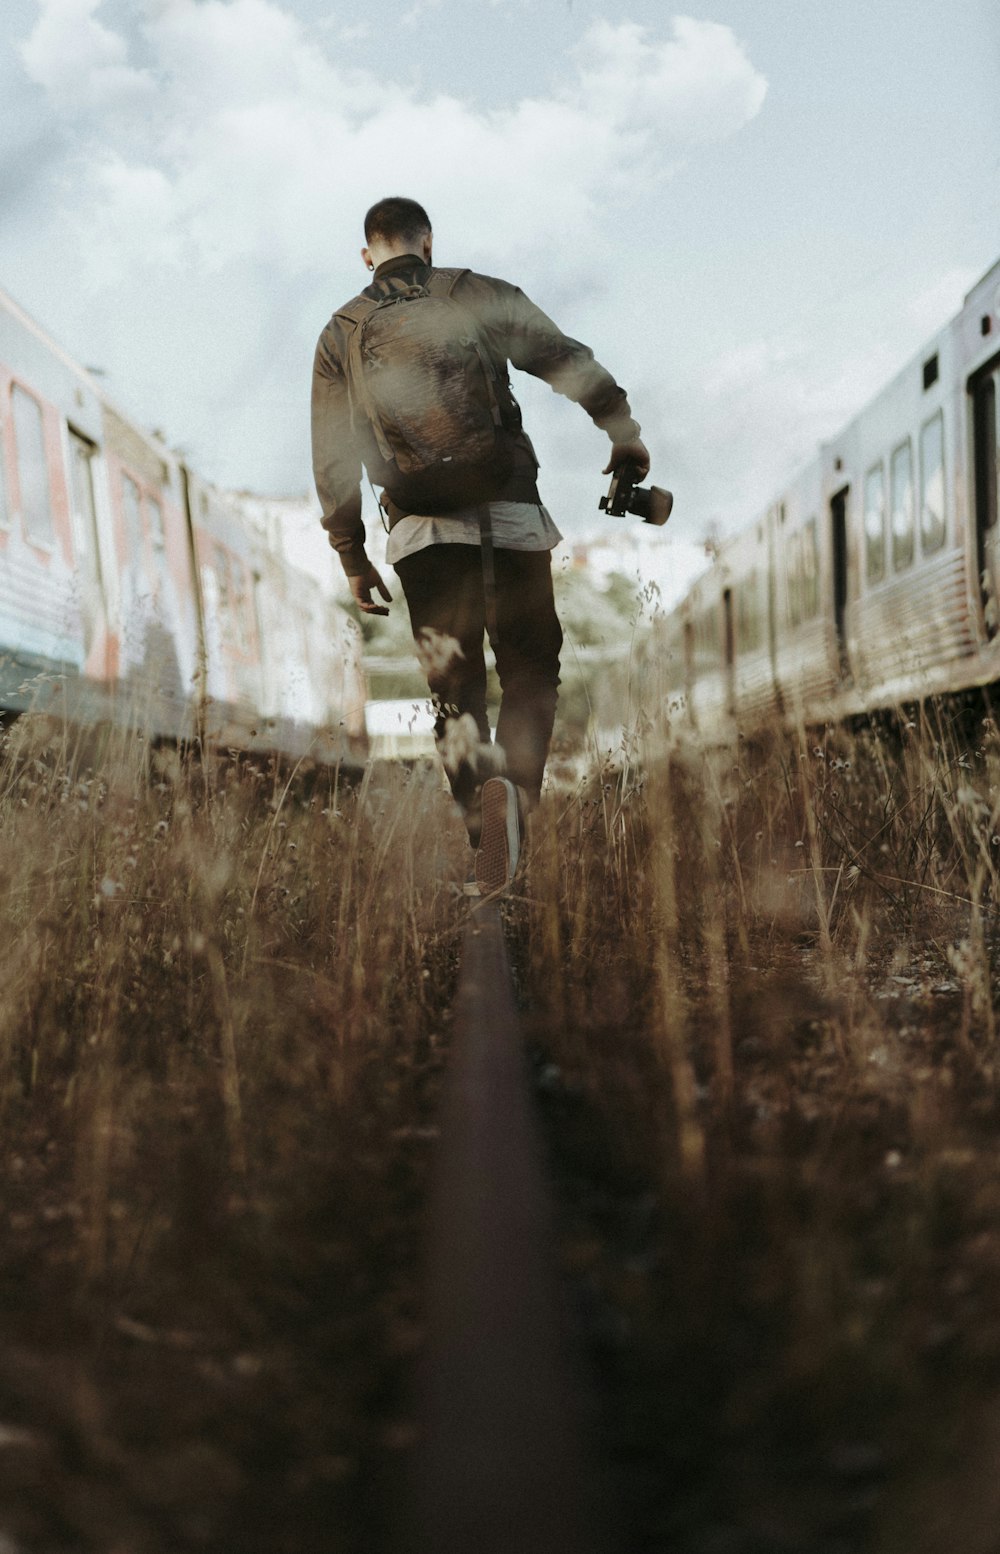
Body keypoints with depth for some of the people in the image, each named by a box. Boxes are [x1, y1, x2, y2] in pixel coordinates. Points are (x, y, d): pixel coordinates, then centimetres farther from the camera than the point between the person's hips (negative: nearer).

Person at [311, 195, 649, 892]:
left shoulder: (341, 332, 10)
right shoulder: (482, 295, 5)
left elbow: (333, 459, 8)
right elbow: (574, 365, 2)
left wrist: (352, 557, 13)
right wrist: (625, 434, 15)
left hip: (420, 532, 2)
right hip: (510, 517, -1)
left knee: (455, 691, 9)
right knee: (532, 671, 8)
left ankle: (486, 844, 1)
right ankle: (514, 787, -19)